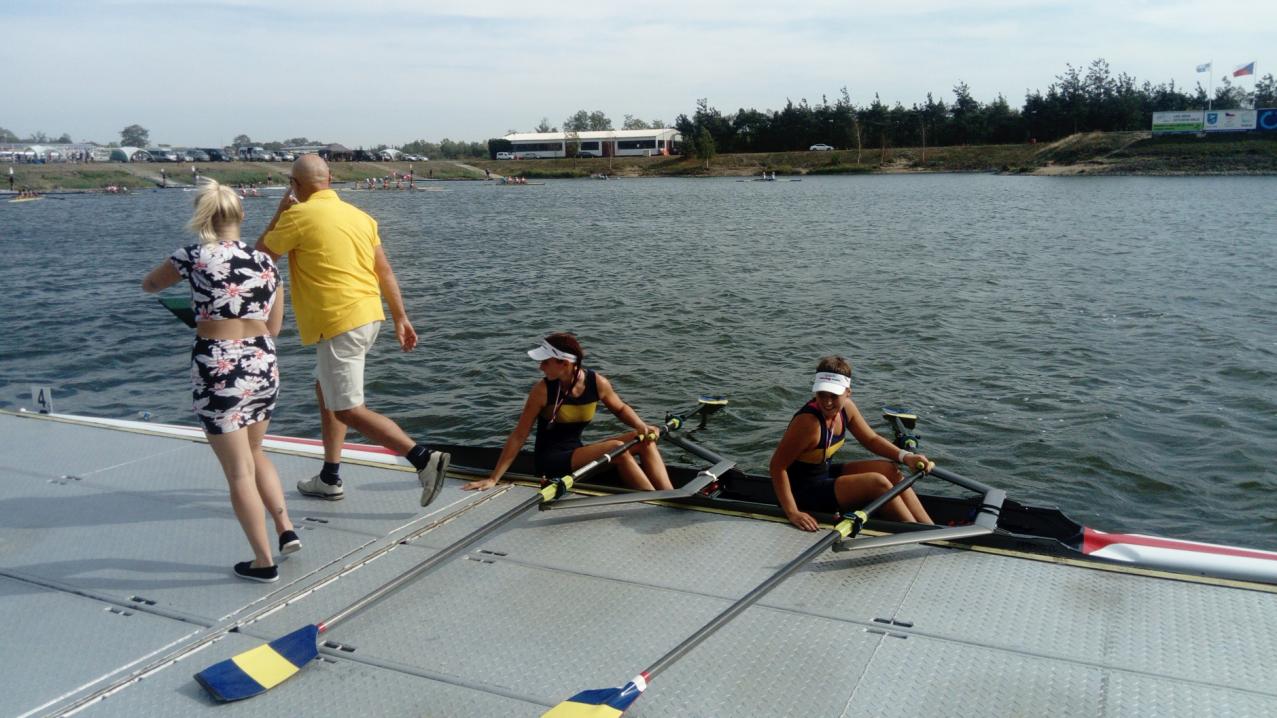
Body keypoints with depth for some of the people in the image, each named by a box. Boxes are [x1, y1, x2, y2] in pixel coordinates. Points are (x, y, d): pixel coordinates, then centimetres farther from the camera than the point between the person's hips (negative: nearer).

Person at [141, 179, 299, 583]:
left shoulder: (195, 257, -7)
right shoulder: (264, 262, 5)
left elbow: (149, 285, 13)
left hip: (219, 370, -5)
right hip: (263, 365, 5)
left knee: (238, 471, 5)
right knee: (254, 453, 27)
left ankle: (263, 563, 11)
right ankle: (286, 530, 21)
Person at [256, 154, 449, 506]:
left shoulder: (298, 216, -10)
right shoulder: (359, 215, 9)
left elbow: (262, 252, 5)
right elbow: (384, 270, 9)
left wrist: (280, 210, 14)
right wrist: (401, 317, 13)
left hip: (338, 324, -9)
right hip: (369, 316, 9)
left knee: (349, 410, -4)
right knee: (325, 389, 23)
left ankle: (425, 459, -16)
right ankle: (329, 479, 28)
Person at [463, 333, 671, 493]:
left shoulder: (598, 383, -8)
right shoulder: (542, 390, -17)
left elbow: (620, 408, 11)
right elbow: (519, 436, -13)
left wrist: (640, 425, -10)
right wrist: (493, 479, -14)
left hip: (577, 452, 5)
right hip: (550, 462, -5)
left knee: (645, 441, -13)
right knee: (616, 448, -27)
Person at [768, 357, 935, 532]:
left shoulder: (846, 407, -6)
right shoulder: (808, 421, -30)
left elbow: (871, 439, 9)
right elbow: (777, 466, -28)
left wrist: (904, 456, -7)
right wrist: (792, 512, -33)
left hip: (825, 473, 9)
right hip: (803, 492, -9)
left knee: (889, 469, 2)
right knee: (877, 482, -18)